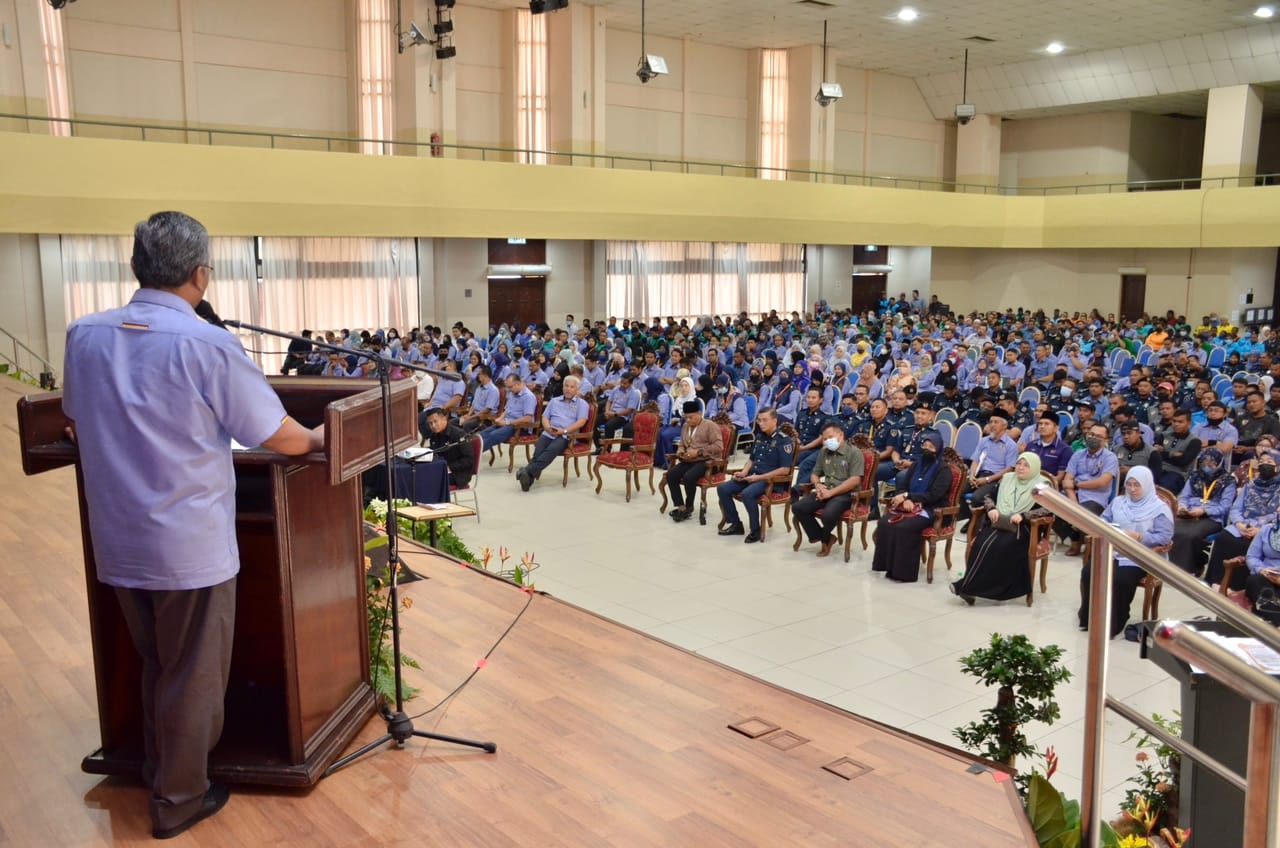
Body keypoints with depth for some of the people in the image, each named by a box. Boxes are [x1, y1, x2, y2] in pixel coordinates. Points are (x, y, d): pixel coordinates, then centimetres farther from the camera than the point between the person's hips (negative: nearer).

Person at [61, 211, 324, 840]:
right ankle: (179, 799, 27)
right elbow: (278, 437, -11)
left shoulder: (84, 336, -1)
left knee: (155, 666, 25)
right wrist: (318, 439, 10)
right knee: (194, 676, 13)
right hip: (191, 545, -6)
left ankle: (158, 771, 41)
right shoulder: (208, 345, -18)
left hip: (118, 544, 6)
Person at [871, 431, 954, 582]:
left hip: (932, 510, -6)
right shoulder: (916, 466, 17)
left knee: (904, 527, -33)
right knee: (884, 522, -23)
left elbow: (934, 495, -15)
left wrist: (907, 496, -17)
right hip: (911, 506, 6)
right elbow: (904, 487, 16)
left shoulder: (943, 469, -4)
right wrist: (906, 500, -9)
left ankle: (903, 571, -25)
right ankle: (887, 564, -19)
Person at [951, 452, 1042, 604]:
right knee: (983, 542, -31)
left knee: (1002, 546, -34)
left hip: (1021, 528, -4)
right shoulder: (1006, 478, 19)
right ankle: (970, 586, -31)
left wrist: (1023, 515, -20)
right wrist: (992, 508, -1)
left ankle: (967, 587, -32)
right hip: (998, 523, 4)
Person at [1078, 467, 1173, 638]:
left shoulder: (1160, 508, 0)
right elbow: (1103, 519, 17)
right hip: (1112, 551, 5)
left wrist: (1138, 536, -20)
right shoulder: (1118, 501, 19)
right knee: (1088, 571, -22)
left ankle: (1113, 624, -13)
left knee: (1119, 579, -32)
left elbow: (1164, 537, -8)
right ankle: (1089, 617, -8)